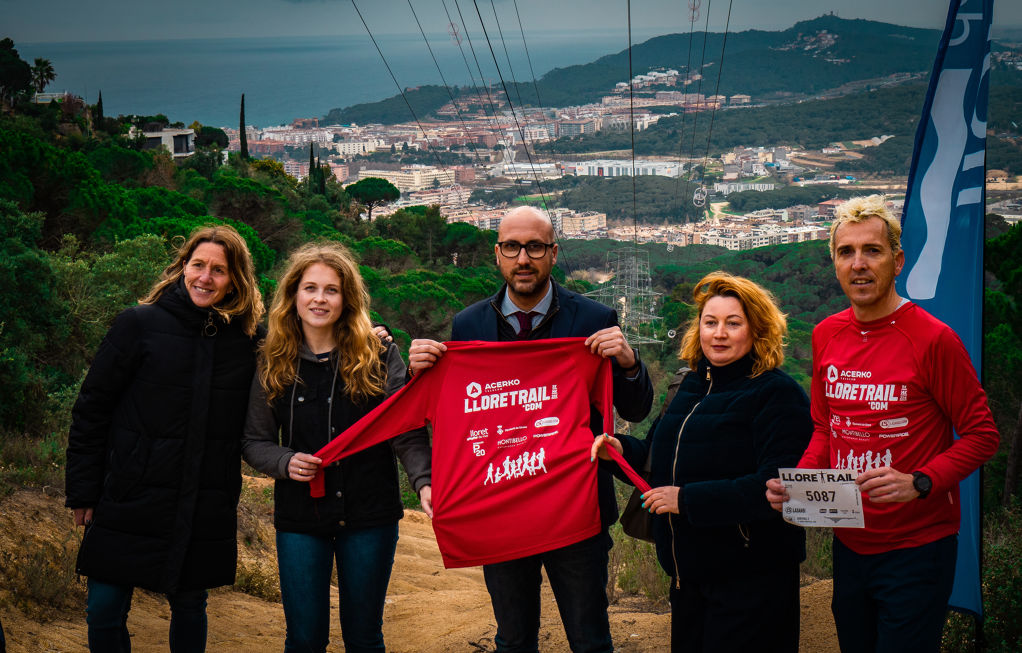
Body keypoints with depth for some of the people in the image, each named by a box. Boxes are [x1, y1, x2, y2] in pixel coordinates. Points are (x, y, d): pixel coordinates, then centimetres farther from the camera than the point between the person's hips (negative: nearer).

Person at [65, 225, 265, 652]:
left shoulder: (248, 339, 2)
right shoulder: (140, 324, -4)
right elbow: (91, 409, -1)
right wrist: (84, 491, -3)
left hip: (204, 512, 2)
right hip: (131, 501, -1)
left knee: (190, 607, 13)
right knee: (105, 609, 2)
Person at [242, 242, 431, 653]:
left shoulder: (379, 356, -3)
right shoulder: (274, 364, 2)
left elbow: (407, 431, -8)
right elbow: (254, 440, 8)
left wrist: (425, 482, -25)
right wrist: (285, 462, -13)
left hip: (369, 514, -1)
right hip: (299, 516, 1)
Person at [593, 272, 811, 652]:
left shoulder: (778, 394, -13)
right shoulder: (693, 386, 11)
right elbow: (664, 460, 22)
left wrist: (688, 499, -23)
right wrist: (624, 450, 0)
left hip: (750, 581, -7)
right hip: (689, 574, 8)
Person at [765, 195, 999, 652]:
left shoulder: (932, 338, -14)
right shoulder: (826, 336, 5)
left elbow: (982, 435, -10)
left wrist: (918, 483, -24)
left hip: (917, 545, -6)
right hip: (849, 542, 6)